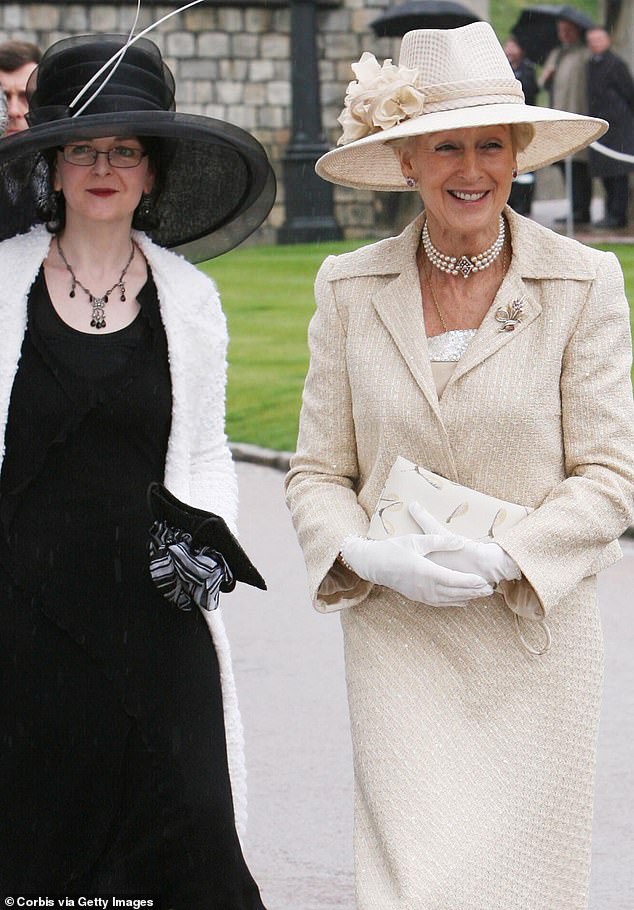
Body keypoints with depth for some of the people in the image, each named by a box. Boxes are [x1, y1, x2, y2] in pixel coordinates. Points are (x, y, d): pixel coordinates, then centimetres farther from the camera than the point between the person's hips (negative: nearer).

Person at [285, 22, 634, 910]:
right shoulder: (351, 288, 4)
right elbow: (317, 471, 6)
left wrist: (502, 559, -16)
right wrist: (366, 554, -13)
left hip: (536, 635, 0)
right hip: (397, 640, 1)